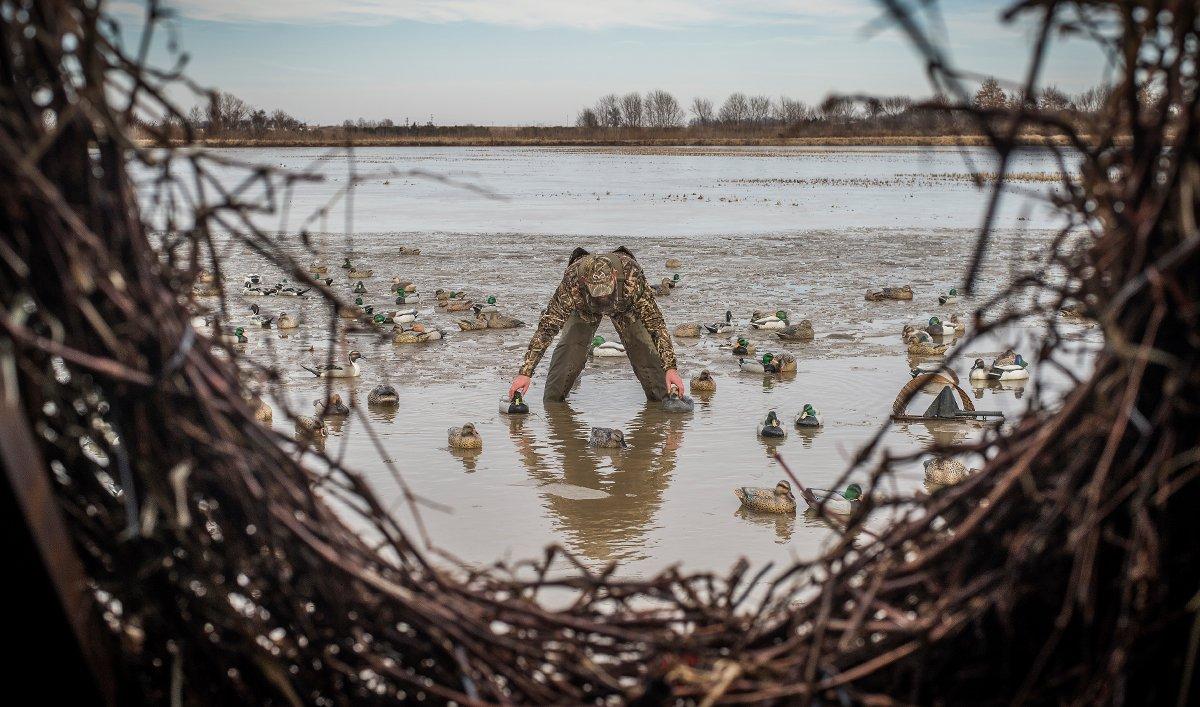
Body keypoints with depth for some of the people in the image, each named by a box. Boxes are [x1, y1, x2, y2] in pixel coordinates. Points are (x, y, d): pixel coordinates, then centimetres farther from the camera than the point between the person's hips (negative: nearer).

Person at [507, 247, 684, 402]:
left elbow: (655, 323, -37)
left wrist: (670, 368, -41)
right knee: (568, 349, -17)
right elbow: (547, 327, -38)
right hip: (584, 309, 0)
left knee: (644, 349, -13)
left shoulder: (632, 274, -45)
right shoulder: (572, 281, -44)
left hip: (626, 307, 0)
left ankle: (662, 399, 11)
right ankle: (552, 401, 7)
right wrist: (525, 372, -42)